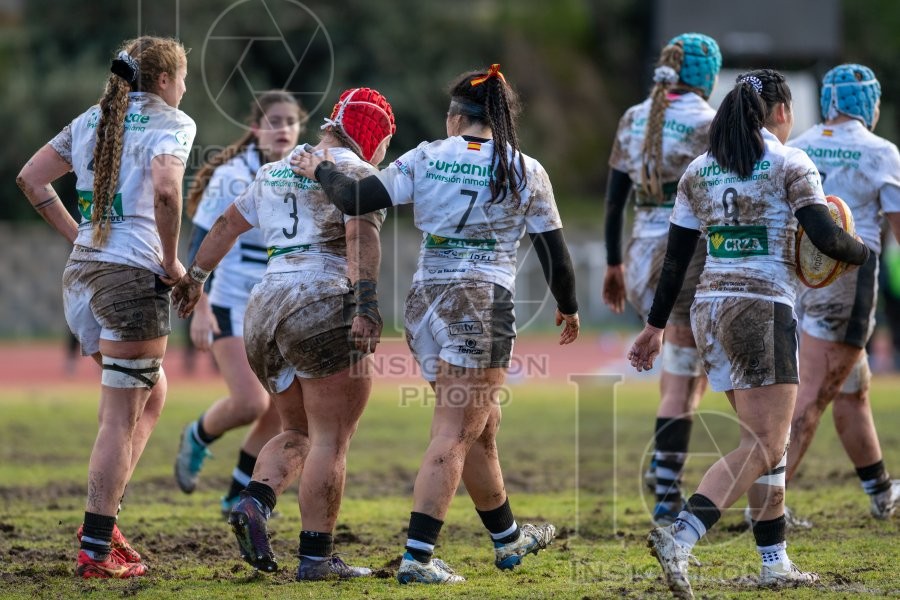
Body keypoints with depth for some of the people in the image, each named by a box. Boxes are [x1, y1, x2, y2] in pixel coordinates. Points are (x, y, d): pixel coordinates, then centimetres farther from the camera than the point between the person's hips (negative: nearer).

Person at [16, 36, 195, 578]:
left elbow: (31, 178, 15)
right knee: (121, 417, -3)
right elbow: (164, 188, -23)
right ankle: (96, 549, -3)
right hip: (133, 275, -8)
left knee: (152, 395, 22)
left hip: (82, 271, 8)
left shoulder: (91, 121, 16)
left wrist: (77, 234, 15)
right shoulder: (171, 123, -5)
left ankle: (103, 517, 15)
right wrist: (171, 260, -12)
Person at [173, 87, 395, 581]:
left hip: (266, 306, 7)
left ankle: (255, 501, -8)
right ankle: (315, 556, -7)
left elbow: (227, 224, 29)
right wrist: (365, 305, -26)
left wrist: (194, 276, 41)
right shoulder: (355, 172, -1)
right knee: (330, 439, -3)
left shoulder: (274, 173, 21)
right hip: (324, 305, -7)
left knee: (297, 433, 17)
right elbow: (361, 236, -17)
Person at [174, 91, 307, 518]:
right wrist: (200, 308, -19)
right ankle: (198, 438, 15)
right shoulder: (232, 177, -12)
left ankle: (237, 498, 14)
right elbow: (201, 244, -12)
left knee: (279, 411, -1)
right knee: (251, 403, -17)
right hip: (232, 306, -5)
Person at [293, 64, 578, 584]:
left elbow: (355, 200, -2)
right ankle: (418, 556, -12)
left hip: (426, 302, 4)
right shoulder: (525, 172, 0)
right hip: (484, 307, -4)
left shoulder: (425, 159, 3)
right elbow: (554, 251, 4)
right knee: (455, 436, -5)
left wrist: (321, 170, 17)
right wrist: (569, 308, 20)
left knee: (482, 423, 19)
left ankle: (508, 537, 33)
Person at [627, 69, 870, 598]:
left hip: (709, 311, 7)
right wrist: (863, 252, 8)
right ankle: (680, 538, -26)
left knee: (769, 438, 17)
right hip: (764, 311, -7)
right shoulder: (790, 164, -4)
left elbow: (675, 258, 11)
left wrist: (656, 326, 16)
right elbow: (826, 238, -13)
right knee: (764, 447, -9)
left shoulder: (698, 171, 12)